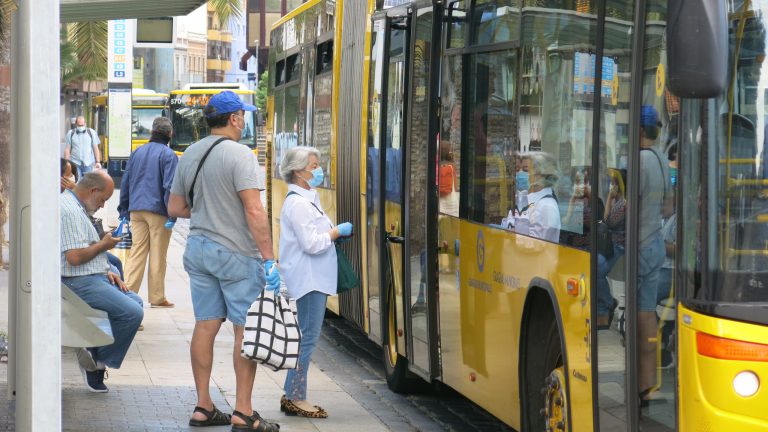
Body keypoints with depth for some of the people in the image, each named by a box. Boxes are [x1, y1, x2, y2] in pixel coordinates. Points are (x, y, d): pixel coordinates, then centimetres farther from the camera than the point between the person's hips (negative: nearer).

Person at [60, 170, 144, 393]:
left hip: (91, 277, 11)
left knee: (134, 301, 13)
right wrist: (104, 244, -10)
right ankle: (99, 360, -4)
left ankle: (95, 354, 7)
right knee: (132, 312, -20)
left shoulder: (76, 207, 18)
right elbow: (75, 257, -26)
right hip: (78, 283, -11)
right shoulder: (70, 211, -18)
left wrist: (106, 271, 13)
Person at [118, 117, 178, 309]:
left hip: (136, 211, 5)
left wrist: (124, 210, 19)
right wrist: (172, 214, -11)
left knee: (137, 252, 7)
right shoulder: (168, 155, -6)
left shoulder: (137, 152, 12)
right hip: (158, 211, -5)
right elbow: (169, 186, -14)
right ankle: (157, 297, 7)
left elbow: (125, 183, 14)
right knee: (158, 255, 2)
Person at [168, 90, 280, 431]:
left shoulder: (190, 155, 9)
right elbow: (254, 211, -20)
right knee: (246, 330, -1)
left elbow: (175, 208, 15)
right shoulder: (239, 155, -14)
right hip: (236, 252, -7)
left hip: (198, 249, 7)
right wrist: (269, 259, -19)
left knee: (205, 326, 11)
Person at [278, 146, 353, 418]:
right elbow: (311, 244, -20)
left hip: (313, 280, 10)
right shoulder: (298, 204, -16)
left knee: (306, 337, 12)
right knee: (307, 337, -7)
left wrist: (336, 232, 10)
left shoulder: (307, 199, 16)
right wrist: (338, 231, -9)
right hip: (308, 281, -10)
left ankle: (293, 396, 16)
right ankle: (296, 398, -4)